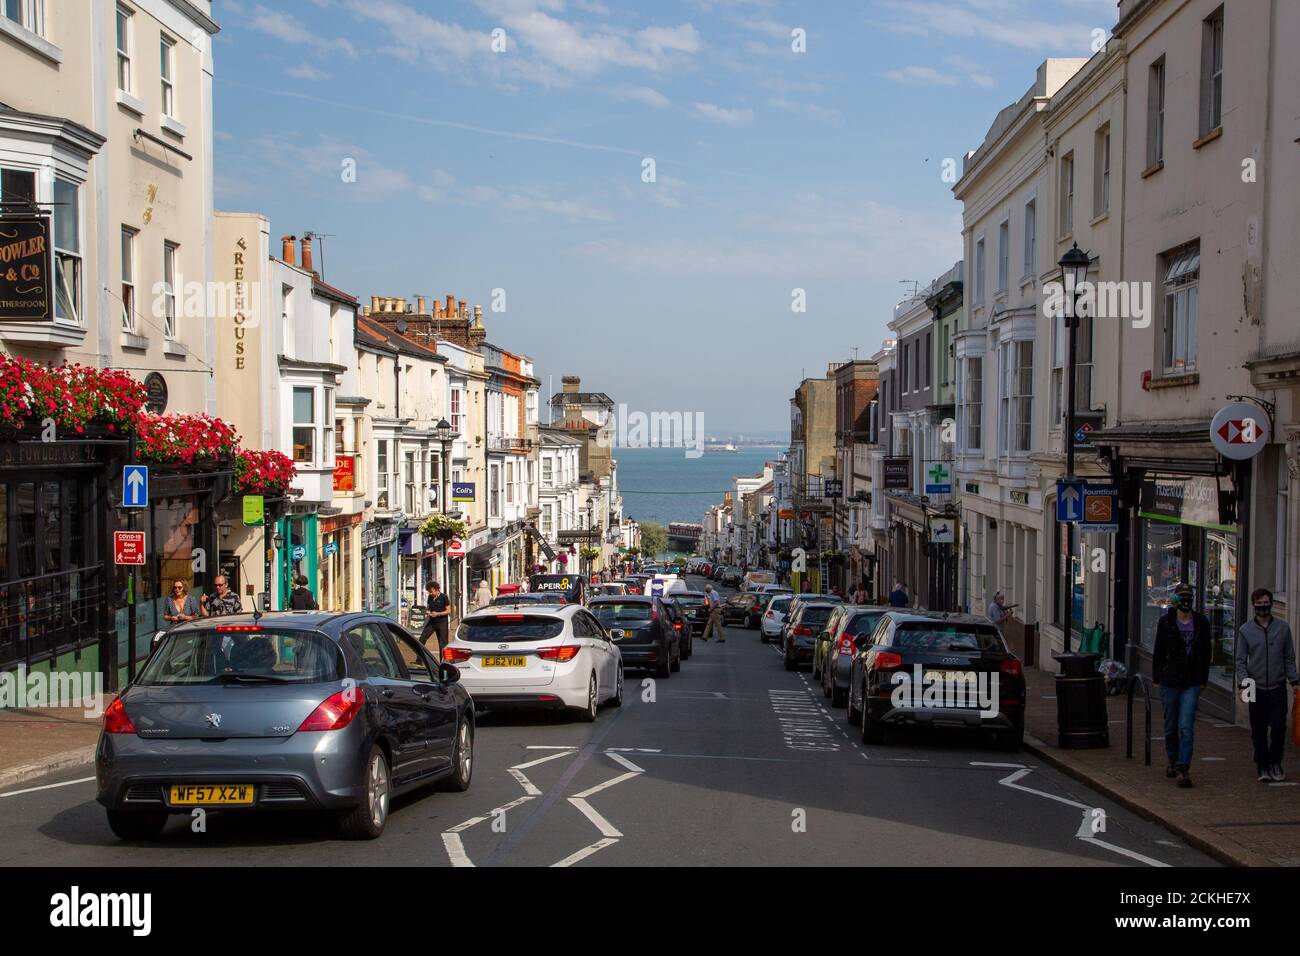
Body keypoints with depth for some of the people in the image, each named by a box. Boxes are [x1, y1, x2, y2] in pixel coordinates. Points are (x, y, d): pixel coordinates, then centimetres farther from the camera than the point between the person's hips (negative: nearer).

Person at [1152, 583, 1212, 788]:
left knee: (1186, 727, -10)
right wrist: (1157, 678, 2)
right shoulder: (1166, 622, -1)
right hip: (1169, 680, 1)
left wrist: (1203, 678, 4)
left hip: (1192, 682, -1)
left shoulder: (1202, 623, 2)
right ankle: (1173, 761, 32)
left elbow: (1206, 652, 8)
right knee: (1171, 726, 13)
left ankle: (1183, 768, -11)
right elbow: (1158, 651, 4)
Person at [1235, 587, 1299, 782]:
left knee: (1278, 727, -5)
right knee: (1259, 731, 3)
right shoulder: (1246, 630, 2)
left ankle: (1275, 763, 15)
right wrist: (1244, 682, -9)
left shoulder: (1283, 627, 5)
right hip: (1256, 688, 0)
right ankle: (1263, 767, 13)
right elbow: (1241, 660, 3)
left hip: (1278, 687, 0)